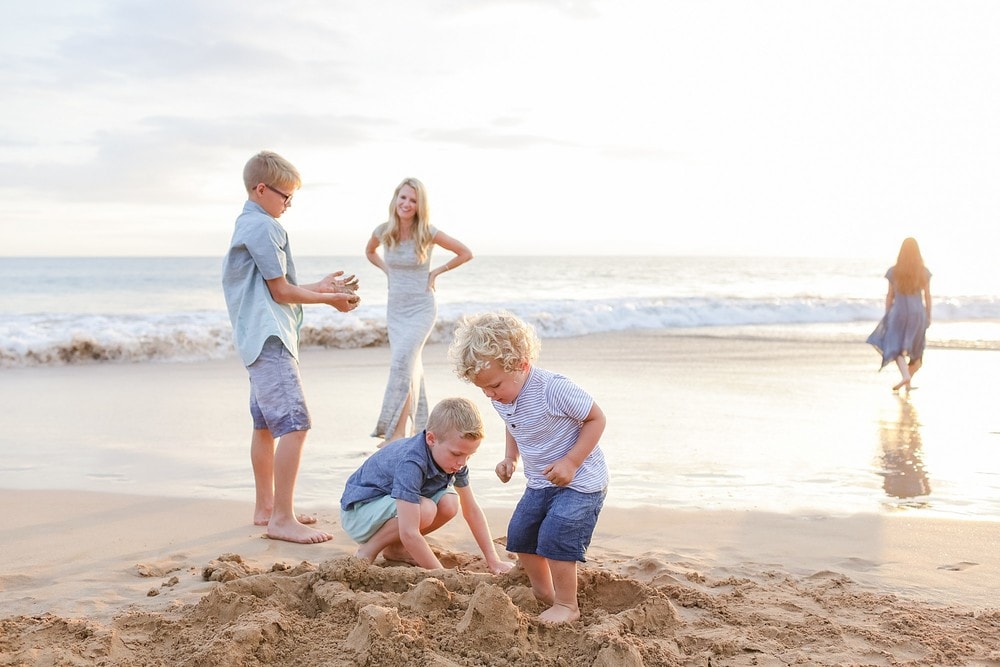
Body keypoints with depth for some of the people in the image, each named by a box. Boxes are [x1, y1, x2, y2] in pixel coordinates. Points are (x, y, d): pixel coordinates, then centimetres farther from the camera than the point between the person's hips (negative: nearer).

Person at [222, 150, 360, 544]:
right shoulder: (263, 227, -12)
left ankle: (266, 507, 25)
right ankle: (282, 519, -16)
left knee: (266, 425, 16)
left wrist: (321, 287, 16)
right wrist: (329, 300, -1)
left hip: (258, 338, 11)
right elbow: (281, 291, -12)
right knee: (294, 424, -16)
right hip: (270, 338, -11)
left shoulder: (247, 224, 20)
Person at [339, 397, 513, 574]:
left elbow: (472, 510, -2)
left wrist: (493, 561, -7)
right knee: (425, 510, -32)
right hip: (357, 513, -8)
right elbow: (409, 533, -40)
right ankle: (367, 551, -11)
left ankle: (394, 548, 3)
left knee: (449, 503, -17)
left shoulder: (455, 459, -11)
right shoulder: (411, 464, -36)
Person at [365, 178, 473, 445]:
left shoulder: (428, 233, -12)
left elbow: (465, 253, -2)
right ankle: (419, 428, 24)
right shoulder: (383, 232, -2)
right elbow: (369, 252, 22)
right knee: (411, 367, 12)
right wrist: (388, 270, 7)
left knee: (403, 360, -22)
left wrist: (436, 272, -6)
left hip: (421, 308, -5)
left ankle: (398, 431, -22)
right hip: (395, 309, 5)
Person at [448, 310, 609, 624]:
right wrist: (510, 458, 0)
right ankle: (542, 592, 32)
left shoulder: (554, 389, -29)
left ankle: (566, 605, 2)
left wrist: (570, 461, -25)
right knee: (520, 535, 10)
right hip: (540, 482, 8)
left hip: (580, 481, -8)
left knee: (555, 538, -16)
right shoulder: (501, 398, -5)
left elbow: (596, 419, -19)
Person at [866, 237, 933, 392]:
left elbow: (890, 295, -1)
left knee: (896, 348, 2)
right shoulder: (924, 271, -3)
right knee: (914, 349, 16)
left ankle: (905, 376, -21)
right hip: (918, 313, 2)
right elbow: (927, 296, 0)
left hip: (899, 313, -1)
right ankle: (908, 382, 15)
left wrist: (887, 316, 7)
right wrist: (928, 316, 10)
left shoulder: (894, 271, -4)